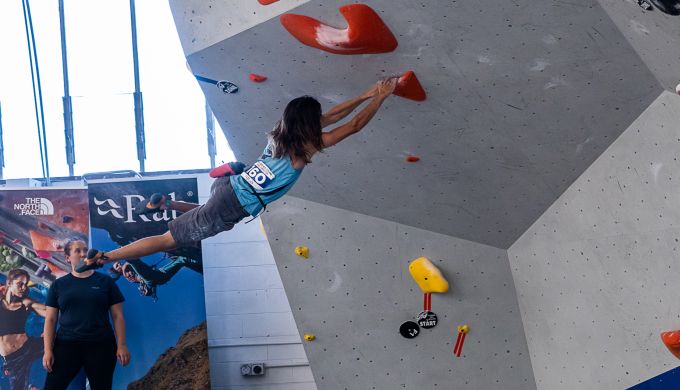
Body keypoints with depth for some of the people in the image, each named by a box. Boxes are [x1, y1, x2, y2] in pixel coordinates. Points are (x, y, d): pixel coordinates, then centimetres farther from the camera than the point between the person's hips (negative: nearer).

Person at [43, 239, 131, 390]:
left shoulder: (105, 281, 6)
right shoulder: (59, 284, 8)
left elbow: (117, 316, 5)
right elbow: (50, 319, 6)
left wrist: (121, 345, -3)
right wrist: (48, 350, -3)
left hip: (101, 346, 0)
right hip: (66, 345, 0)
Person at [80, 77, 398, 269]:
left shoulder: (282, 132, 7)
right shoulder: (306, 147, -15)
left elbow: (330, 116, 17)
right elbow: (354, 126, -13)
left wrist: (366, 95, 16)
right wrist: (382, 97, -4)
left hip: (228, 185, 8)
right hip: (231, 208, -8)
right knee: (169, 239, -2)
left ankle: (166, 204, 38)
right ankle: (102, 258, 0)